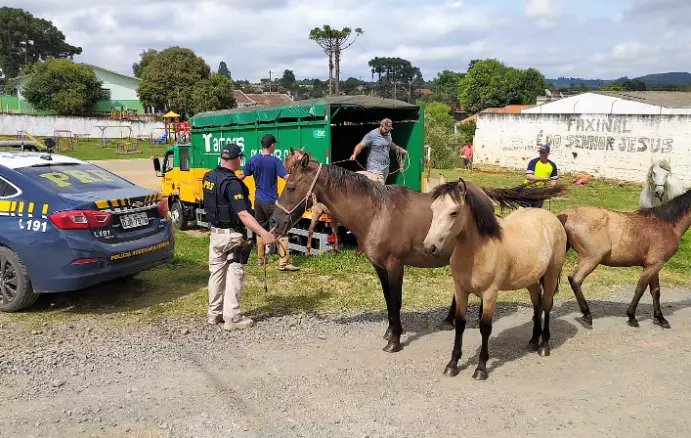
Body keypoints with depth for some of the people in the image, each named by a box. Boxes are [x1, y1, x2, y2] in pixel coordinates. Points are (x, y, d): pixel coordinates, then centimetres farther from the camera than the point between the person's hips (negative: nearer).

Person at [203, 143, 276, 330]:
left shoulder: (208, 177, 1)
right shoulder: (232, 183, -24)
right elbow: (243, 214, -32)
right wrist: (263, 233, -39)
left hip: (214, 231, 8)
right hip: (232, 235, -8)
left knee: (216, 272, 17)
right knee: (234, 274, 2)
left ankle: (214, 313, 28)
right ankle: (232, 317, 6)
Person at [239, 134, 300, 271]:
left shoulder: (253, 160, 0)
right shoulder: (275, 160, -13)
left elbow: (242, 176, 10)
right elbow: (287, 177, -19)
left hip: (258, 200, 6)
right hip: (271, 201, -5)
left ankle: (260, 258, 27)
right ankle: (283, 262, -7)